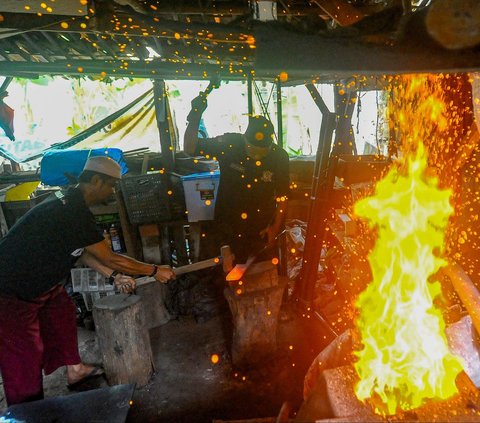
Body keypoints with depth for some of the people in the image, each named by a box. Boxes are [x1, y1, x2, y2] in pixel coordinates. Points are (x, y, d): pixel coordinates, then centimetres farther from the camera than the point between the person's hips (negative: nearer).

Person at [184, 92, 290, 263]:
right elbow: (190, 148, -13)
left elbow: (282, 196, -2)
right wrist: (195, 117, -25)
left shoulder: (279, 157, -13)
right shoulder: (228, 144, -15)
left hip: (262, 230, 1)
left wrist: (275, 228, 0)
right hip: (228, 228, 0)